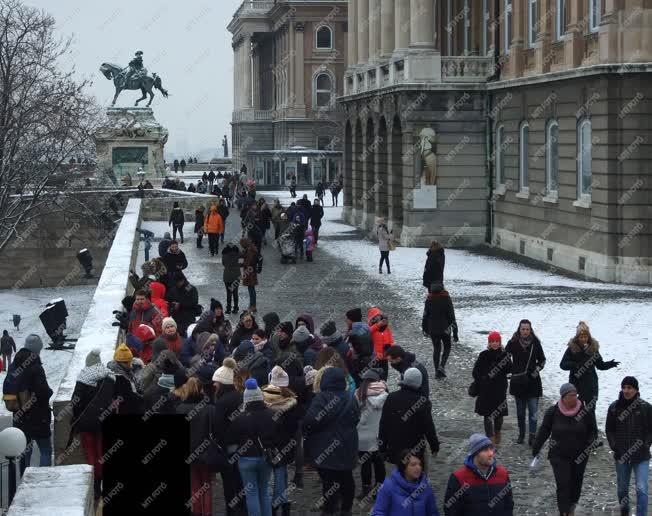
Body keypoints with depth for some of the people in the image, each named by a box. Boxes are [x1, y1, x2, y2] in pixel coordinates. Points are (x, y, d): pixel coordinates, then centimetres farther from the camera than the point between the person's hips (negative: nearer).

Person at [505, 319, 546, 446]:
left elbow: (542, 360, 9)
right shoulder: (513, 343, -3)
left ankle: (532, 436, -3)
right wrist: (509, 371, -5)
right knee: (520, 411, 11)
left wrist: (537, 369, -7)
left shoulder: (535, 343, -2)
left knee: (533, 411, -6)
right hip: (518, 381, 1)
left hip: (532, 381, -1)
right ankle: (521, 434, 22)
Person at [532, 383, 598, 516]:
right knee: (563, 485, -9)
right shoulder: (553, 412, -8)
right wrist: (535, 450, 5)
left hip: (580, 455, 2)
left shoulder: (586, 411, -8)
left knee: (576, 483, 15)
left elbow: (593, 430, 4)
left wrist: (592, 443, -15)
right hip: (559, 456, -2)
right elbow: (543, 431, 2)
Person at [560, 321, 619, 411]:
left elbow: (600, 365, 8)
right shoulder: (571, 348, -6)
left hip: (591, 385, 2)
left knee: (591, 409, 7)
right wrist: (574, 365, -25)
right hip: (576, 384, -2)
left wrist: (610, 364, -11)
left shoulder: (593, 348, 1)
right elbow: (563, 364, -6)